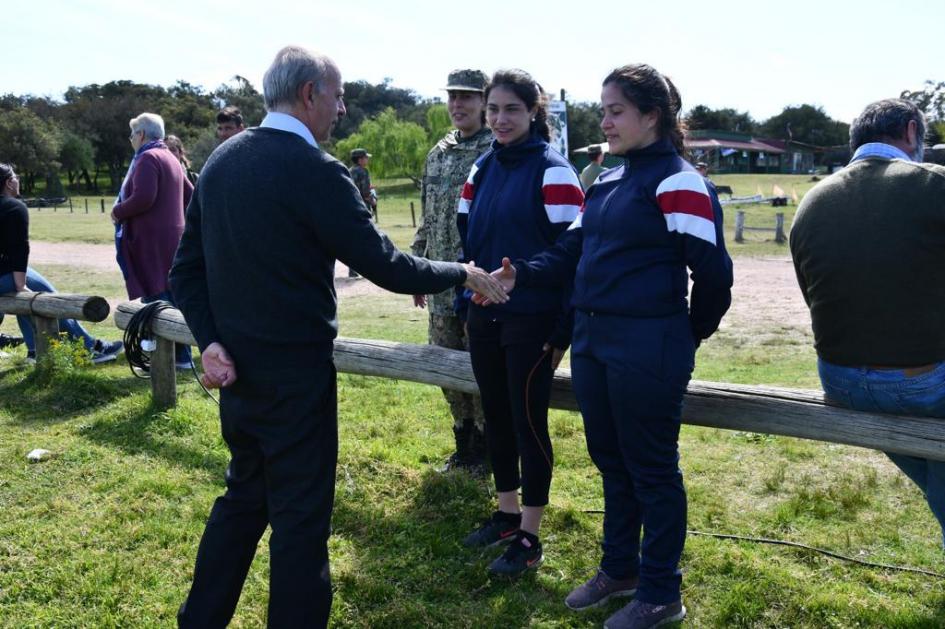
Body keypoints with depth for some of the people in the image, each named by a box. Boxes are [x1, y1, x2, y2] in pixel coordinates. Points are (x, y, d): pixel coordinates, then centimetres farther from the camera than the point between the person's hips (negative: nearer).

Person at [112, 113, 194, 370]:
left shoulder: (148, 158, -11)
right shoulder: (171, 159, 18)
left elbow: (143, 198, -21)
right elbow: (190, 195, 25)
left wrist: (118, 211, -6)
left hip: (152, 241, -9)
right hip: (173, 236, 9)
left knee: (156, 298, -7)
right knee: (171, 299, 12)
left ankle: (166, 357, -6)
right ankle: (181, 355, 16)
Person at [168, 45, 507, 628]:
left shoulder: (221, 160, 6)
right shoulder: (314, 169, -18)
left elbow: (187, 268, 7)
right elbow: (387, 266, -17)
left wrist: (211, 340, 1)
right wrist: (463, 273, -3)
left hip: (236, 367, 8)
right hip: (294, 373, -8)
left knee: (244, 496, 23)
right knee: (301, 516, 7)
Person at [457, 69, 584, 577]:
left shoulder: (553, 171, -10)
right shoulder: (482, 168, 10)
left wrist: (563, 330, -14)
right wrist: (467, 308, 8)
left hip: (532, 320, -6)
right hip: (485, 316, 7)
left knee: (529, 422, 2)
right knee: (496, 417, 14)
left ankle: (529, 538, 16)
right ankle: (507, 514, 32)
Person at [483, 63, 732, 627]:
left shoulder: (678, 181, -12)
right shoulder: (606, 181, 14)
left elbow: (712, 270, -15)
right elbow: (572, 253, 11)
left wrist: (690, 334, -1)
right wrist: (520, 275, -6)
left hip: (647, 349, -8)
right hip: (591, 339, 8)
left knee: (652, 469, 5)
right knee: (610, 460, 18)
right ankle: (620, 569, 37)